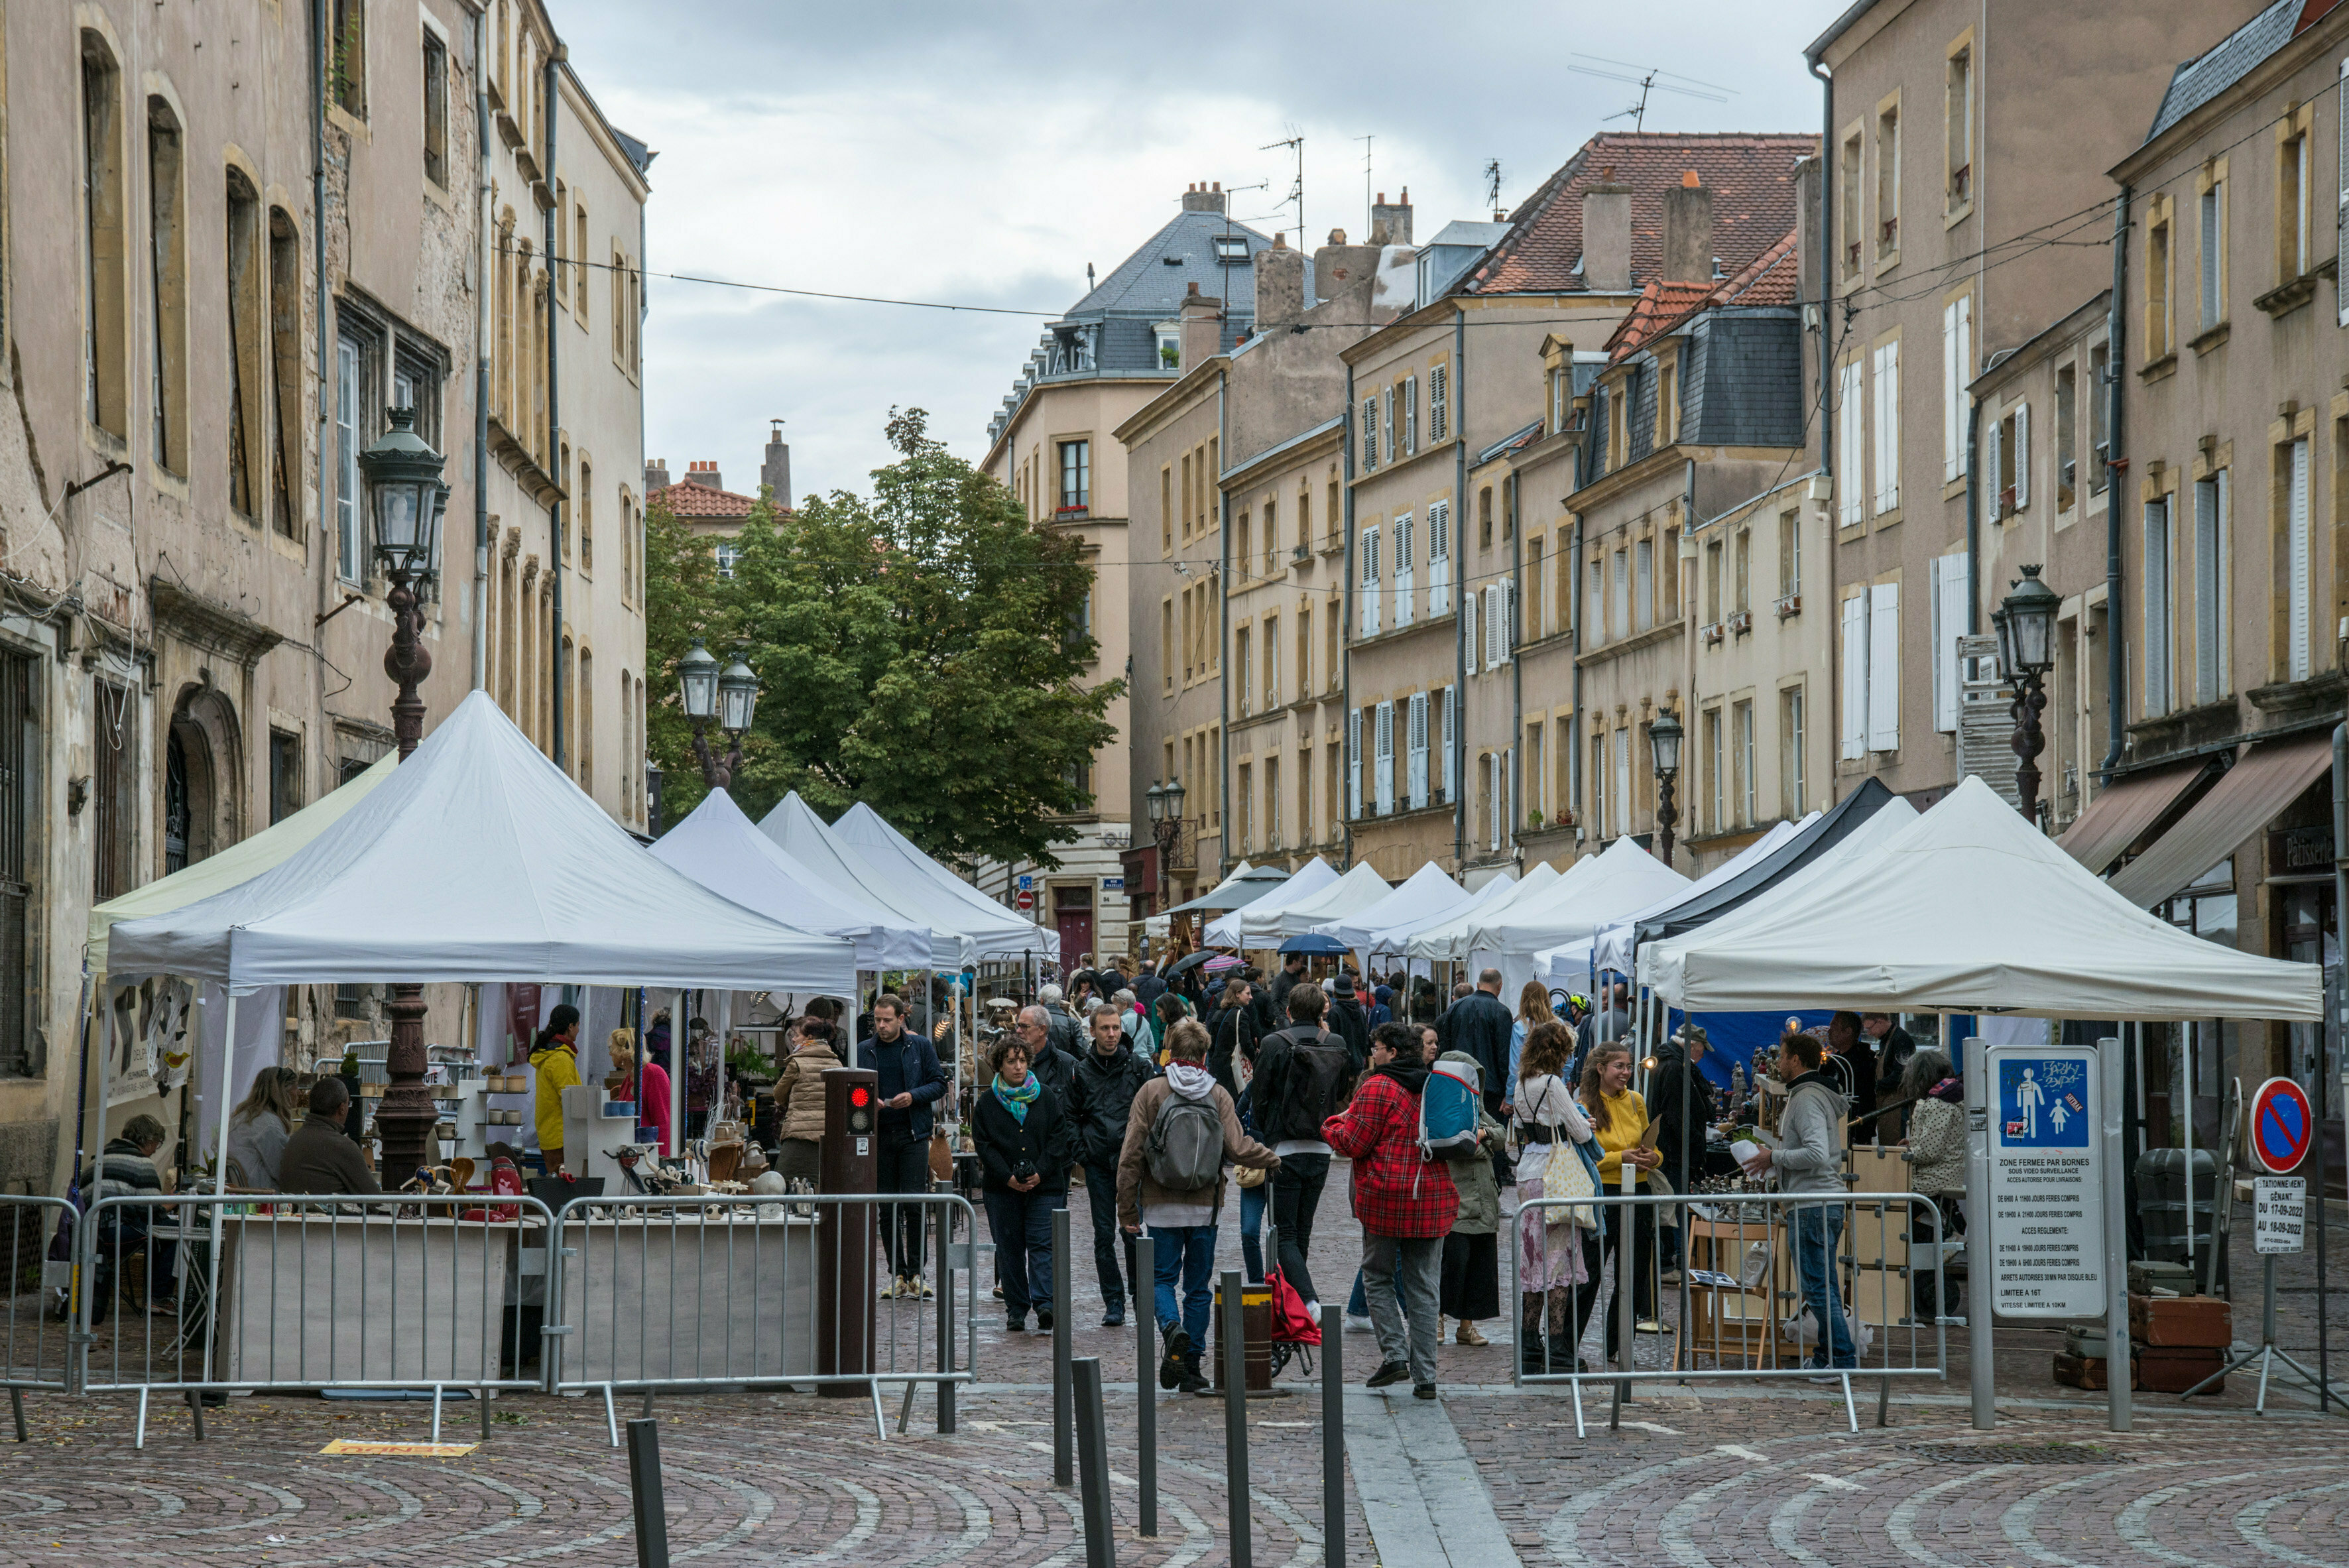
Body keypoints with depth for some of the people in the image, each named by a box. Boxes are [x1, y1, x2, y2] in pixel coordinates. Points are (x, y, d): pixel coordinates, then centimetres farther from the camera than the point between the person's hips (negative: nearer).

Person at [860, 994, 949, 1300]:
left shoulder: (920, 1046, 4)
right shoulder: (863, 1051, 8)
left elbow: (940, 1083, 5)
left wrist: (913, 1096, -11)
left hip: (914, 1134, -2)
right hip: (878, 1136, 2)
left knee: (914, 1205, -7)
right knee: (887, 1209, 4)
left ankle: (915, 1273, -1)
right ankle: (897, 1274, 10)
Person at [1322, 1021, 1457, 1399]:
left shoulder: (1377, 1088, -8)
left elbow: (1354, 1144, -8)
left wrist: (1332, 1126, 11)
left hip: (1386, 1197, -5)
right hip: (1432, 1198, 5)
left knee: (1378, 1277, 11)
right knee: (1424, 1288, 7)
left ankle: (1394, 1353, -4)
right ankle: (1425, 1375, 3)